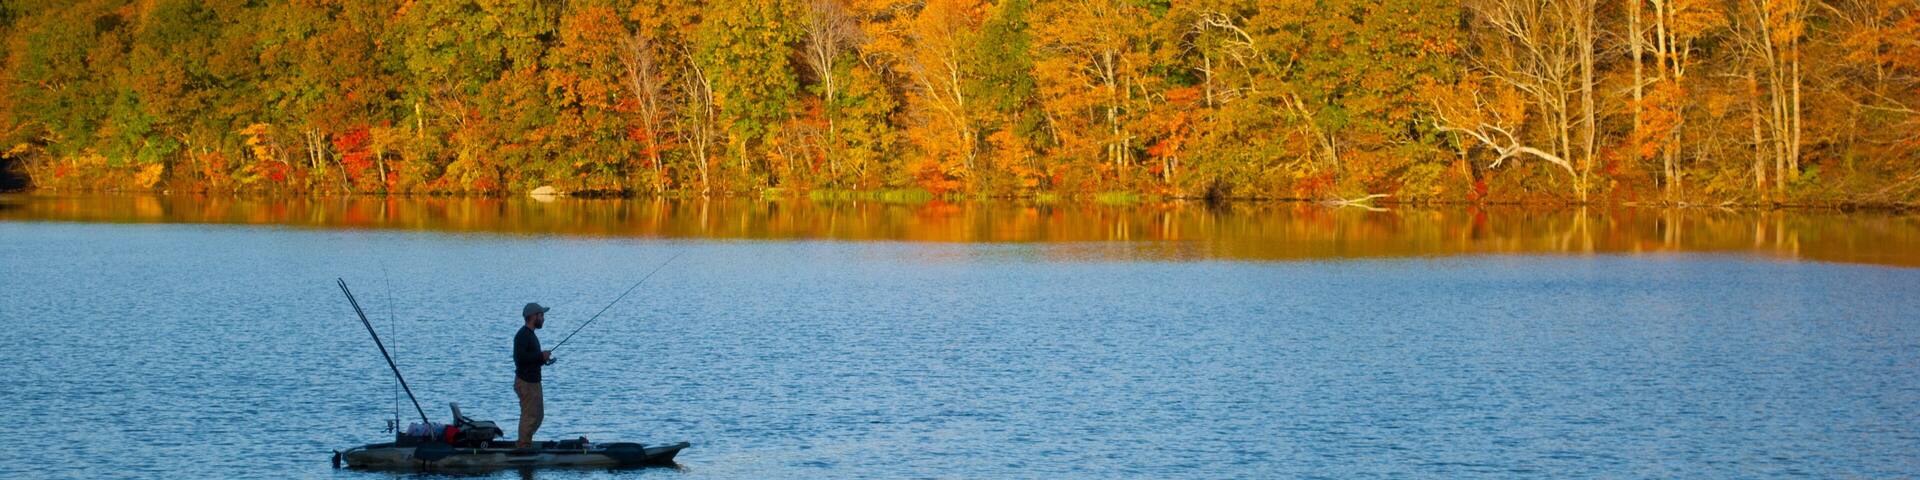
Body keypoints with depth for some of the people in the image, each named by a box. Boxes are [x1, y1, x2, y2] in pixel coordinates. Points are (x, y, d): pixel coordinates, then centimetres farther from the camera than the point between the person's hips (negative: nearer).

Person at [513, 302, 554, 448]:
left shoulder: (531, 335, 17)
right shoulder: (522, 335, -16)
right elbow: (519, 357, -27)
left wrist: (543, 360, 7)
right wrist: (541, 356, -21)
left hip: (533, 381, 11)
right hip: (526, 383, -11)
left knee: (538, 415, 16)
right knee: (529, 416, -7)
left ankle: (523, 444, 23)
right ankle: (523, 447, 0)